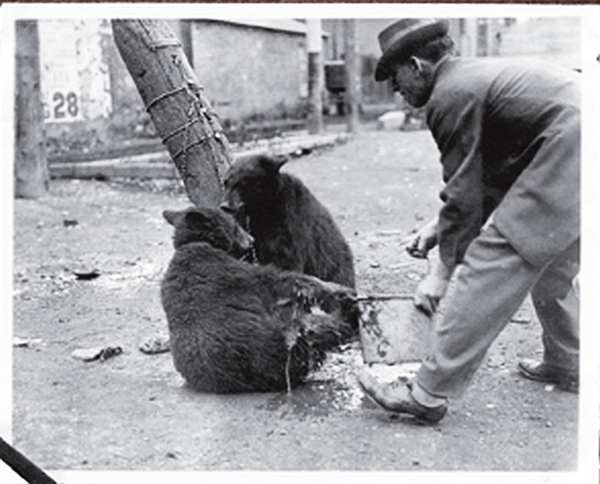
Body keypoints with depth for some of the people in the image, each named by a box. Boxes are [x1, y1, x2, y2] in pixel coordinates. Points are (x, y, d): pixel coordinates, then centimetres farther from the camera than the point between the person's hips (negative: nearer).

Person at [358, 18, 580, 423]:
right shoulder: (477, 73, 22)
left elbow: (464, 194, -8)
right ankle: (567, 367, 40)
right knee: (552, 268, 26)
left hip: (566, 158, -10)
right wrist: (441, 226, 21)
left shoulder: (451, 94, -7)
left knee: (487, 270, -8)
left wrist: (441, 272, 0)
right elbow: (487, 178, 24)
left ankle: (429, 394, -4)